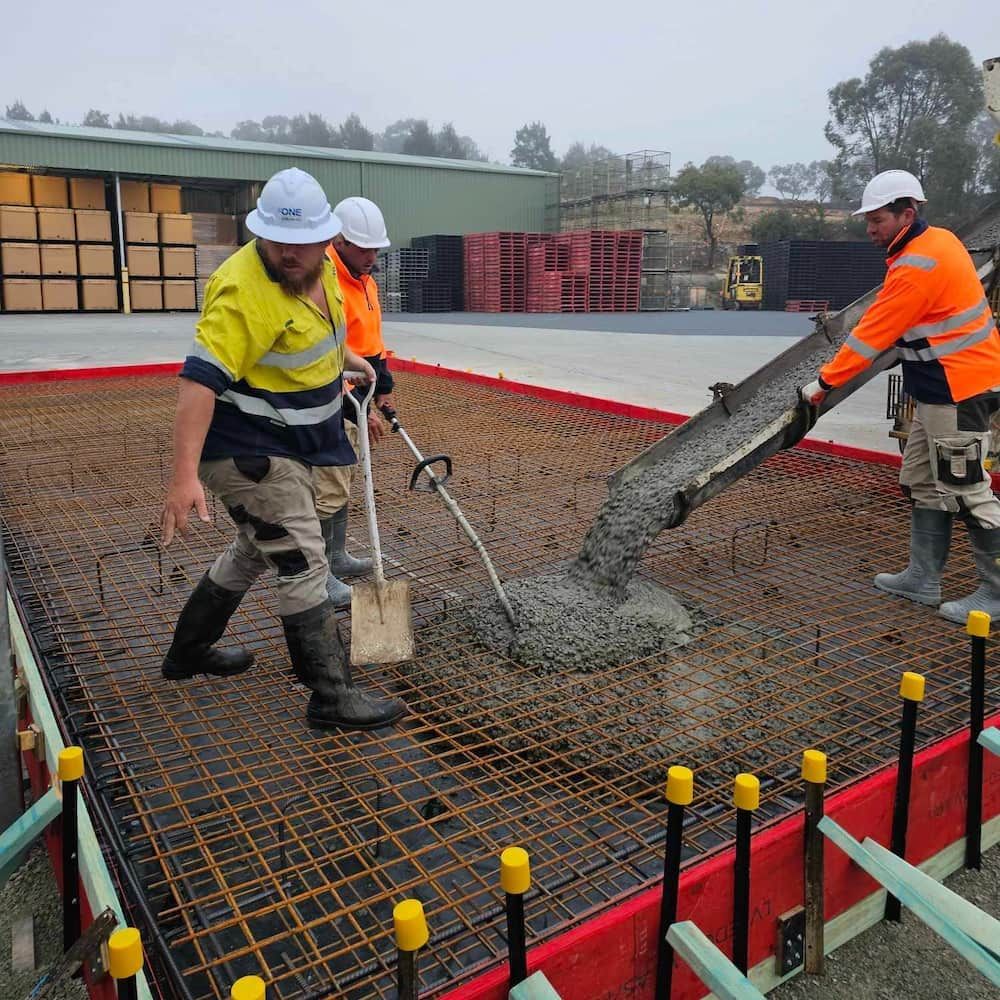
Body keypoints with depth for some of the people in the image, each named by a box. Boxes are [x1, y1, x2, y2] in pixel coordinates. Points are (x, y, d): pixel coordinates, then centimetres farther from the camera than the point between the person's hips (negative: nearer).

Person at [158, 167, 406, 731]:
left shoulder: (319, 267, 1)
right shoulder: (243, 291, -26)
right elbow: (201, 379, -32)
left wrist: (350, 359, 35)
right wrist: (185, 475, -38)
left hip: (292, 444, 10)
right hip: (248, 451, -10)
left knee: (256, 550, 23)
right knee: (304, 564, -7)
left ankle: (190, 652, 42)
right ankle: (332, 697, 6)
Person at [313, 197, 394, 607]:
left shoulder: (363, 278, 11)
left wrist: (383, 386, 20)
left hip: (357, 397, 10)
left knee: (343, 480, 19)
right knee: (329, 490, -6)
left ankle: (336, 556, 32)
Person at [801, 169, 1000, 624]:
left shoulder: (917, 266, -20)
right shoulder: (938, 240, 11)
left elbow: (873, 334, -19)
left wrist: (825, 381, -13)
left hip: (958, 391, -11)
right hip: (942, 388, 11)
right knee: (923, 482, 13)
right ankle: (923, 578, 21)